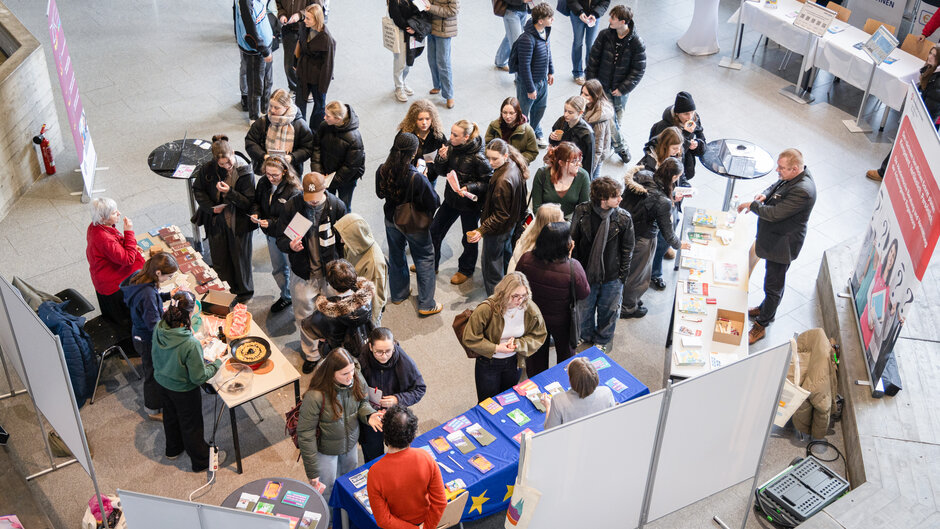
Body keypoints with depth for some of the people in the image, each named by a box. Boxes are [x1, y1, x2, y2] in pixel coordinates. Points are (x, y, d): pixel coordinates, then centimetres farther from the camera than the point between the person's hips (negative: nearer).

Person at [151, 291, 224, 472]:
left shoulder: (159, 329, -20)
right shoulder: (190, 344, -39)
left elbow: (155, 354, 0)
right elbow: (199, 377, -28)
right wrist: (216, 364, -12)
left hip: (162, 382, 6)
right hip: (184, 390, -6)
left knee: (171, 416, 32)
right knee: (191, 424, 18)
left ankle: (173, 449, 58)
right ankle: (201, 460, 43)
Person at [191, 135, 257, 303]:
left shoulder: (245, 173, -18)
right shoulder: (208, 169, -10)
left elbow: (249, 202, -17)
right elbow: (197, 190, 6)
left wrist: (230, 192, -31)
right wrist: (212, 207, -7)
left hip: (239, 222, -3)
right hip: (216, 221, 3)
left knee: (239, 257, 11)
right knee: (219, 258, 14)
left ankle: (244, 291, 32)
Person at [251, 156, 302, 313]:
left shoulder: (293, 191, -24)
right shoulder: (263, 183, -5)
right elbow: (257, 201, 11)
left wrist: (271, 223, -32)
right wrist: (255, 213, -10)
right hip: (271, 235, 7)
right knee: (278, 268, 23)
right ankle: (286, 297, 45)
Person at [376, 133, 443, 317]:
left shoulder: (382, 170, -17)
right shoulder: (417, 178, -34)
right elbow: (434, 202, -22)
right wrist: (424, 181, -10)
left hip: (391, 221, 5)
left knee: (396, 256, 26)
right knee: (424, 260, 14)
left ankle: (397, 294, 45)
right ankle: (426, 305, 21)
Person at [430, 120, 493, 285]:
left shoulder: (477, 157, -27)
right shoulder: (450, 146, -10)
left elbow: (488, 181, -17)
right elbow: (441, 171, 1)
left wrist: (469, 188, -30)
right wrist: (442, 158, -19)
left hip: (470, 203, -6)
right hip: (451, 198, 6)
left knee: (469, 239, 14)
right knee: (434, 230, 18)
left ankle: (466, 270, 41)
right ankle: (431, 265, 41)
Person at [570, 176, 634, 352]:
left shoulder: (623, 218, -14)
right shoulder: (582, 212, -15)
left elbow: (627, 249, -2)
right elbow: (572, 241, -3)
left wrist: (622, 275, -2)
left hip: (612, 277, 0)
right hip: (586, 272, 0)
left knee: (608, 311, 17)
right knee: (585, 308, 20)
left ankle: (602, 340, 44)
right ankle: (586, 337, 48)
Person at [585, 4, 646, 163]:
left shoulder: (637, 43, -17)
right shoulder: (605, 35, -10)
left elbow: (638, 70, -11)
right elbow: (593, 59, -2)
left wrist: (622, 89, -15)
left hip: (621, 89, -1)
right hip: (602, 87, 1)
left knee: (618, 117, 13)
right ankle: (622, 147, 20)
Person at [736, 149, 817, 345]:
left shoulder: (802, 191, -34)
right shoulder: (794, 176, -5)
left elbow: (774, 213, -32)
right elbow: (776, 186, 14)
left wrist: (752, 205, -17)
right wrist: (765, 195, -8)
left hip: (782, 245, -10)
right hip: (775, 238, 10)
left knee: (773, 285, 7)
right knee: (774, 279, 29)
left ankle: (761, 324, 22)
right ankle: (766, 308, 49)